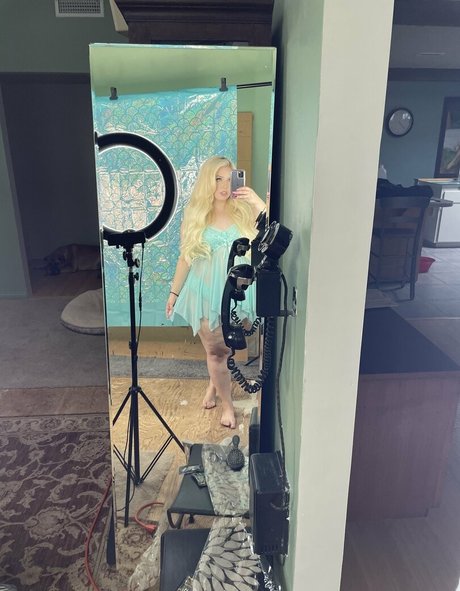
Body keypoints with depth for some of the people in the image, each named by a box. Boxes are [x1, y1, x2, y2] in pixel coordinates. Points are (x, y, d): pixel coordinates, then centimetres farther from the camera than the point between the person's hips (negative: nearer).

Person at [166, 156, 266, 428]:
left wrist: (260, 204, -26)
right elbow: (185, 257, 3)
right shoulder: (194, 215, -3)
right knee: (216, 351, 8)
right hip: (205, 294, 0)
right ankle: (228, 403, 29)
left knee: (222, 348, 17)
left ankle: (215, 383, 48)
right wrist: (174, 292, 7)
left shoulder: (244, 211, -5)